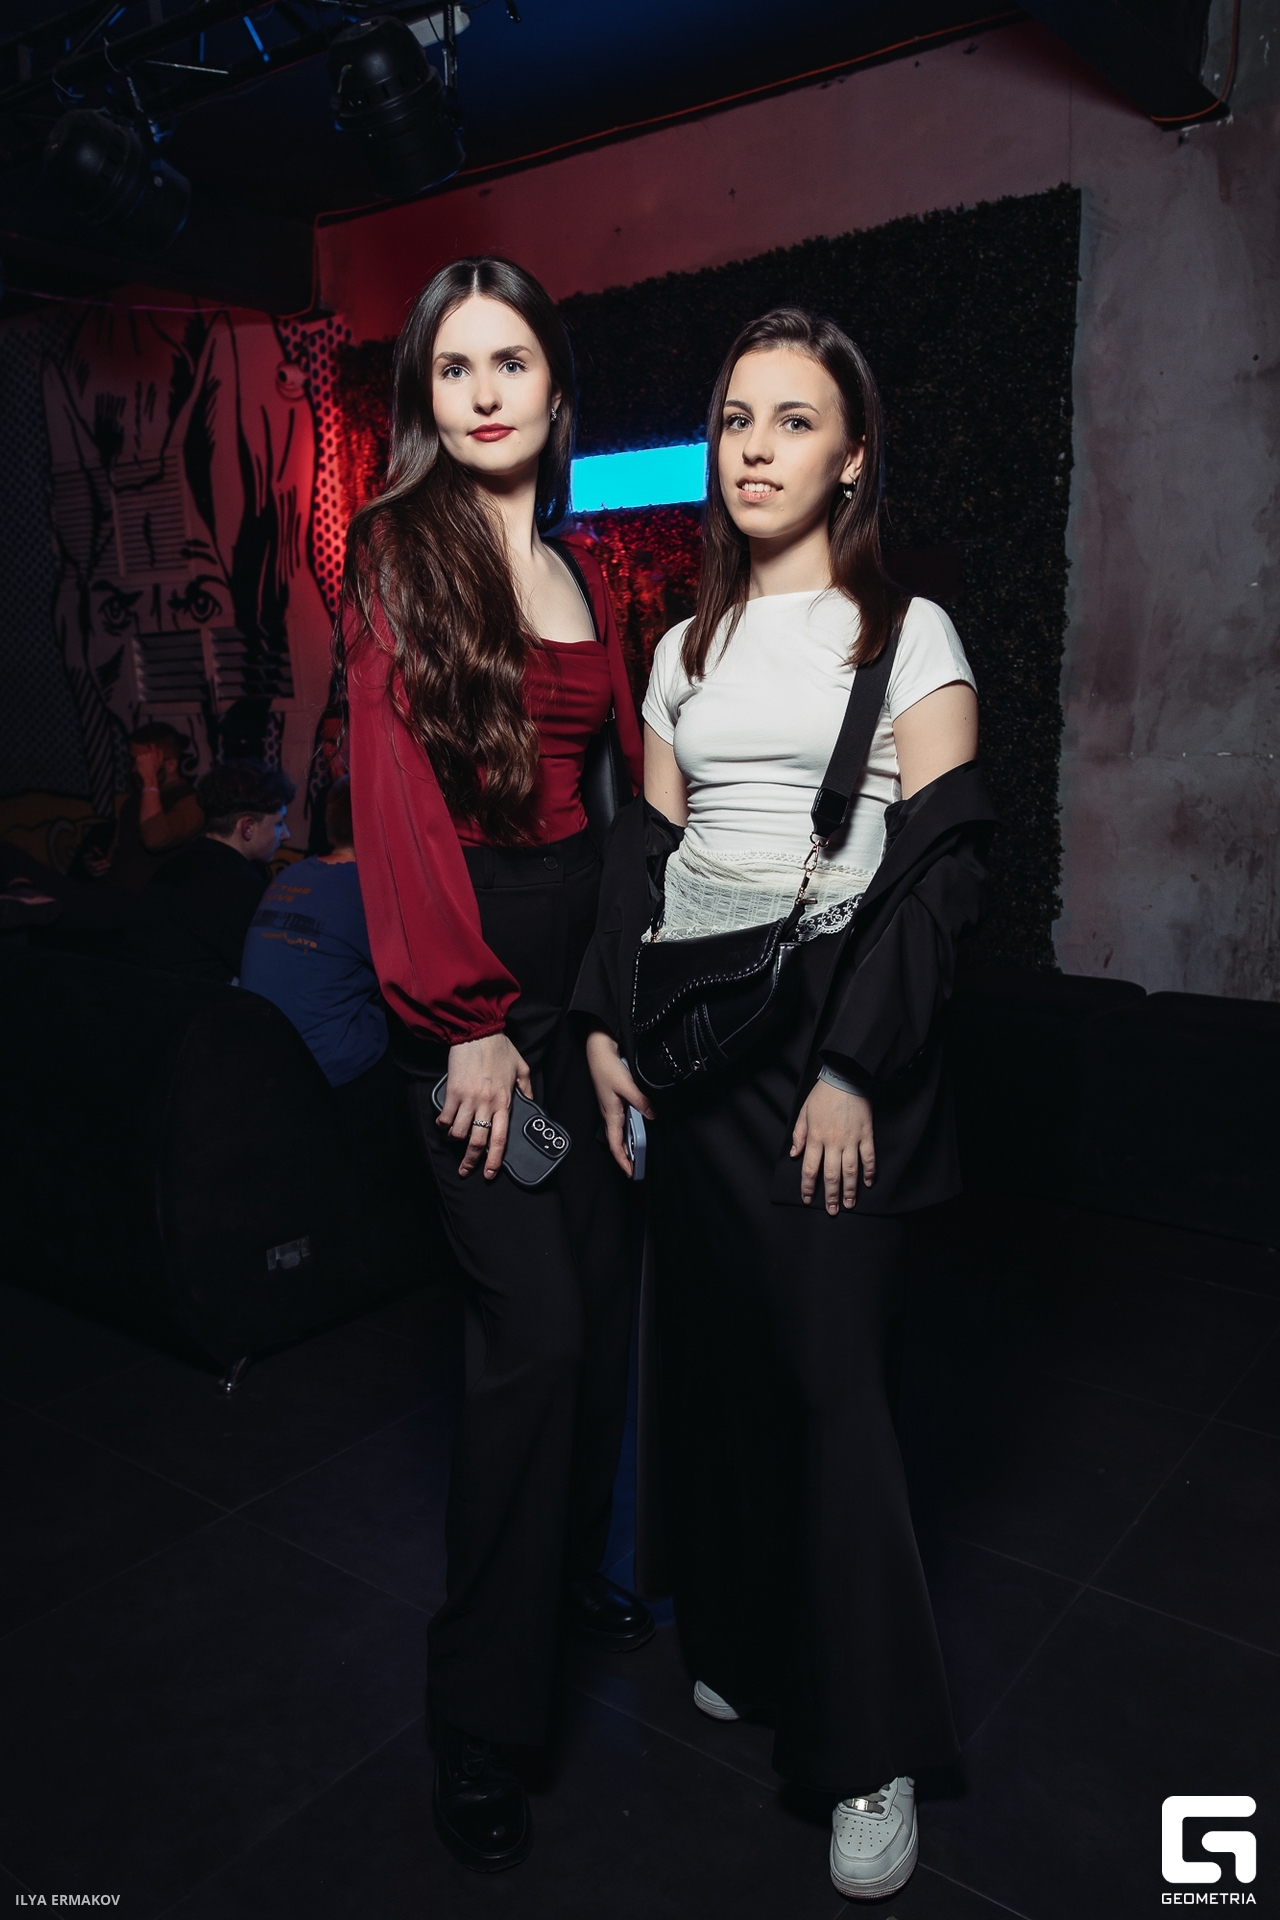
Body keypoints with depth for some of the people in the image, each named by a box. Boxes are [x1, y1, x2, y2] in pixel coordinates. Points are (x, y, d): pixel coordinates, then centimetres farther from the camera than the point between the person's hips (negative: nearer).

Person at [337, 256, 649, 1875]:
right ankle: (481, 1715, 10)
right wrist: (471, 1018, -16)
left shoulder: (579, 571, 14)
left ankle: (568, 1570, 36)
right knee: (531, 1326, -8)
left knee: (601, 1286, 12)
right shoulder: (397, 554, -5)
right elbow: (395, 791, -13)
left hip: (592, 946, 6)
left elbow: (622, 773, 12)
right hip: (472, 966, -6)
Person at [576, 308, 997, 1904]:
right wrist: (605, 1024, 4)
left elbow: (944, 864, -8)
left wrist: (854, 1068, -15)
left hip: (831, 1045, -4)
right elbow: (645, 848, 13)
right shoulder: (687, 648, 14)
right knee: (712, 1351, 11)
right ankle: (740, 1643, 33)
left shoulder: (908, 633, -1)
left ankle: (873, 1746, 16)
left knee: (826, 1376, -3)